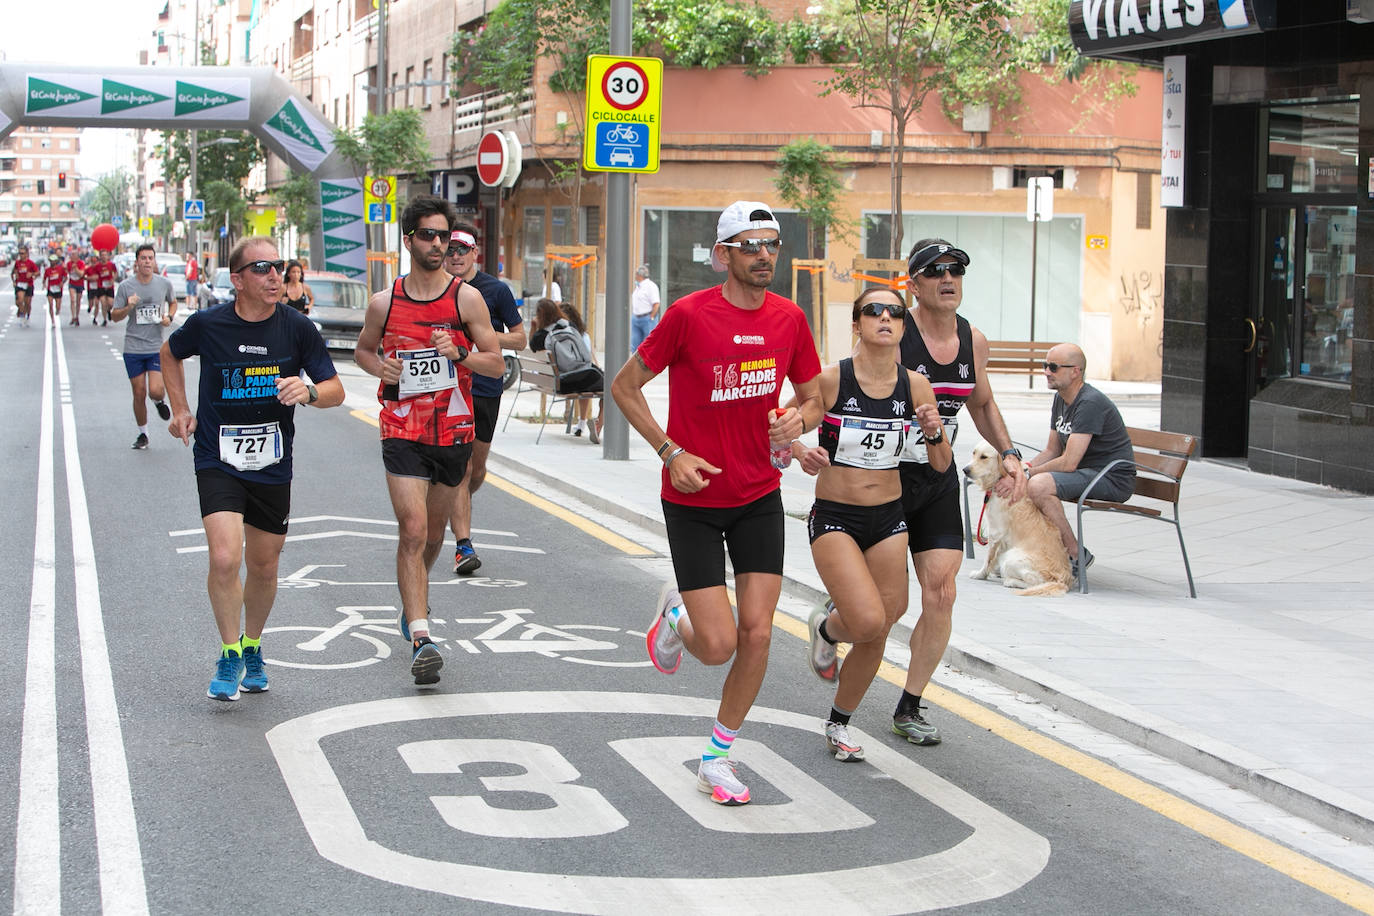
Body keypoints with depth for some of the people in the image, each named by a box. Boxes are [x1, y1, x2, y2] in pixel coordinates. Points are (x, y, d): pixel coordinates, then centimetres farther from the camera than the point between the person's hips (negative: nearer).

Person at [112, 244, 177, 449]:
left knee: (155, 391, -15)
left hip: (156, 347, 0)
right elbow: (114, 315, 2)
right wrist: (128, 307, -18)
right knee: (139, 394, 4)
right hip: (133, 348, 0)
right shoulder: (126, 286, -3)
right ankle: (142, 434, 22)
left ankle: (159, 402, 23)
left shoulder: (164, 284, 0)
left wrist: (169, 317, 0)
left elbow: (173, 302, 20)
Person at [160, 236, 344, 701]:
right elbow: (170, 352, 15)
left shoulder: (297, 328, -6)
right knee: (225, 558, -19)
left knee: (263, 567, 12)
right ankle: (229, 655, 0)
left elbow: (336, 390, -2)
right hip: (218, 463, -2)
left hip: (272, 467, 2)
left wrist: (309, 390, -24)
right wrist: (181, 409, 8)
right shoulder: (207, 325, -8)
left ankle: (252, 647, 37)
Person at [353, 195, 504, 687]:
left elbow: (497, 364, -1)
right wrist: (380, 368, -4)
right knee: (413, 530, -14)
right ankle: (420, 639, -18)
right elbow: (363, 349, 18)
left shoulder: (467, 298, -2)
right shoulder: (384, 302, 0)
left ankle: (414, 601, 45)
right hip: (402, 432, -2)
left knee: (434, 531, 17)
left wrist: (458, 354, -20)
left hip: (454, 431, 2)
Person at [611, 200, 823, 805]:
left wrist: (798, 420, -11)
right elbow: (625, 387, -5)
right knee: (718, 646, -8)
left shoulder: (788, 318, -1)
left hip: (760, 497, 4)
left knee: (757, 633, -3)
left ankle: (717, 758, 17)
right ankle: (674, 614, 30)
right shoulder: (689, 314, -15)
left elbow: (812, 398, 13)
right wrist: (671, 452, -14)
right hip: (693, 500, -4)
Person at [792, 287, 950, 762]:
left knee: (875, 636, 6)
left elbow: (942, 465, 4)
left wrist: (933, 432, -16)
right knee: (869, 621, -21)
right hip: (833, 518, -4)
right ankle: (826, 627, 16)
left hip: (888, 521, 4)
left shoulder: (915, 385, -2)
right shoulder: (829, 379, -12)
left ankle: (838, 724, 31)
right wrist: (802, 452, -23)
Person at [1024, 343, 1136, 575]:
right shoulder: (1061, 399, 9)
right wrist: (1022, 468, -2)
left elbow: (1069, 462, -26)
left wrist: (1029, 472, -15)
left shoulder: (1090, 403, -21)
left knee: (1039, 486, -30)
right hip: (1085, 473, 10)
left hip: (1114, 478, -10)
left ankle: (1076, 555, -18)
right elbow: (1052, 451, 16)